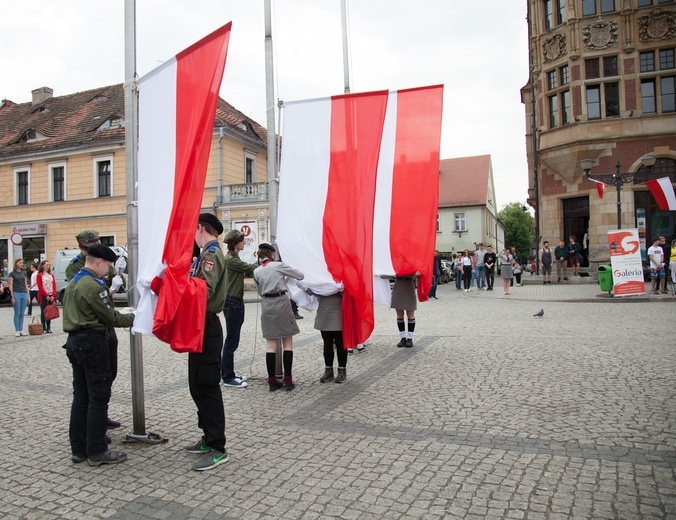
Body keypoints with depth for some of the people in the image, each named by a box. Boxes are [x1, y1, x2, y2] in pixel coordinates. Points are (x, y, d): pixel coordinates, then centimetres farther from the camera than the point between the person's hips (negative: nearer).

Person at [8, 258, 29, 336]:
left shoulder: (23, 273, 13)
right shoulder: (12, 273, -1)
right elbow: (10, 286, -4)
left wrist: (28, 295, 11)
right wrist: (12, 297, -10)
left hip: (24, 294, 4)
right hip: (16, 294, -4)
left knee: (22, 313, 6)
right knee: (17, 313, -2)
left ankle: (21, 330, 11)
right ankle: (16, 331, 5)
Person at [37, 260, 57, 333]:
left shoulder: (51, 275, 14)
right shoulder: (39, 275, 1)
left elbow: (54, 285, 8)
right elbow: (40, 286, -7)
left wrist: (53, 295, -5)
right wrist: (46, 295, -13)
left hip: (51, 296, 4)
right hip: (43, 296, -4)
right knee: (43, 312, -2)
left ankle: (49, 328, 11)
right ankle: (44, 328, 0)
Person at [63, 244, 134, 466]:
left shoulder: (73, 283, 13)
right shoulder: (93, 286, -17)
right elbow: (111, 317, -14)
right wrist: (134, 318, -1)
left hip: (75, 341, 10)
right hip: (92, 342, -10)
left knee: (80, 396, 14)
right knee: (98, 397, -2)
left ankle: (78, 448, 21)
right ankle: (97, 451, 5)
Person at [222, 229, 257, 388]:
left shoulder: (234, 258, 16)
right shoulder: (230, 259, -15)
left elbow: (247, 270, 10)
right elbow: (250, 268, -15)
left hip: (236, 302, 10)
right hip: (232, 303, -10)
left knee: (233, 340, 13)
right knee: (232, 341, -5)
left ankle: (229, 374, 21)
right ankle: (228, 378, 1)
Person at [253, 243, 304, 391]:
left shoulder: (257, 271, 6)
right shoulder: (279, 265, -4)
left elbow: (259, 291, 15)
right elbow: (300, 276, 1)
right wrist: (287, 275, 20)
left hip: (266, 305, 4)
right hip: (282, 303, -4)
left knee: (271, 345, 7)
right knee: (288, 344, 3)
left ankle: (272, 381, 8)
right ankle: (288, 380, 1)